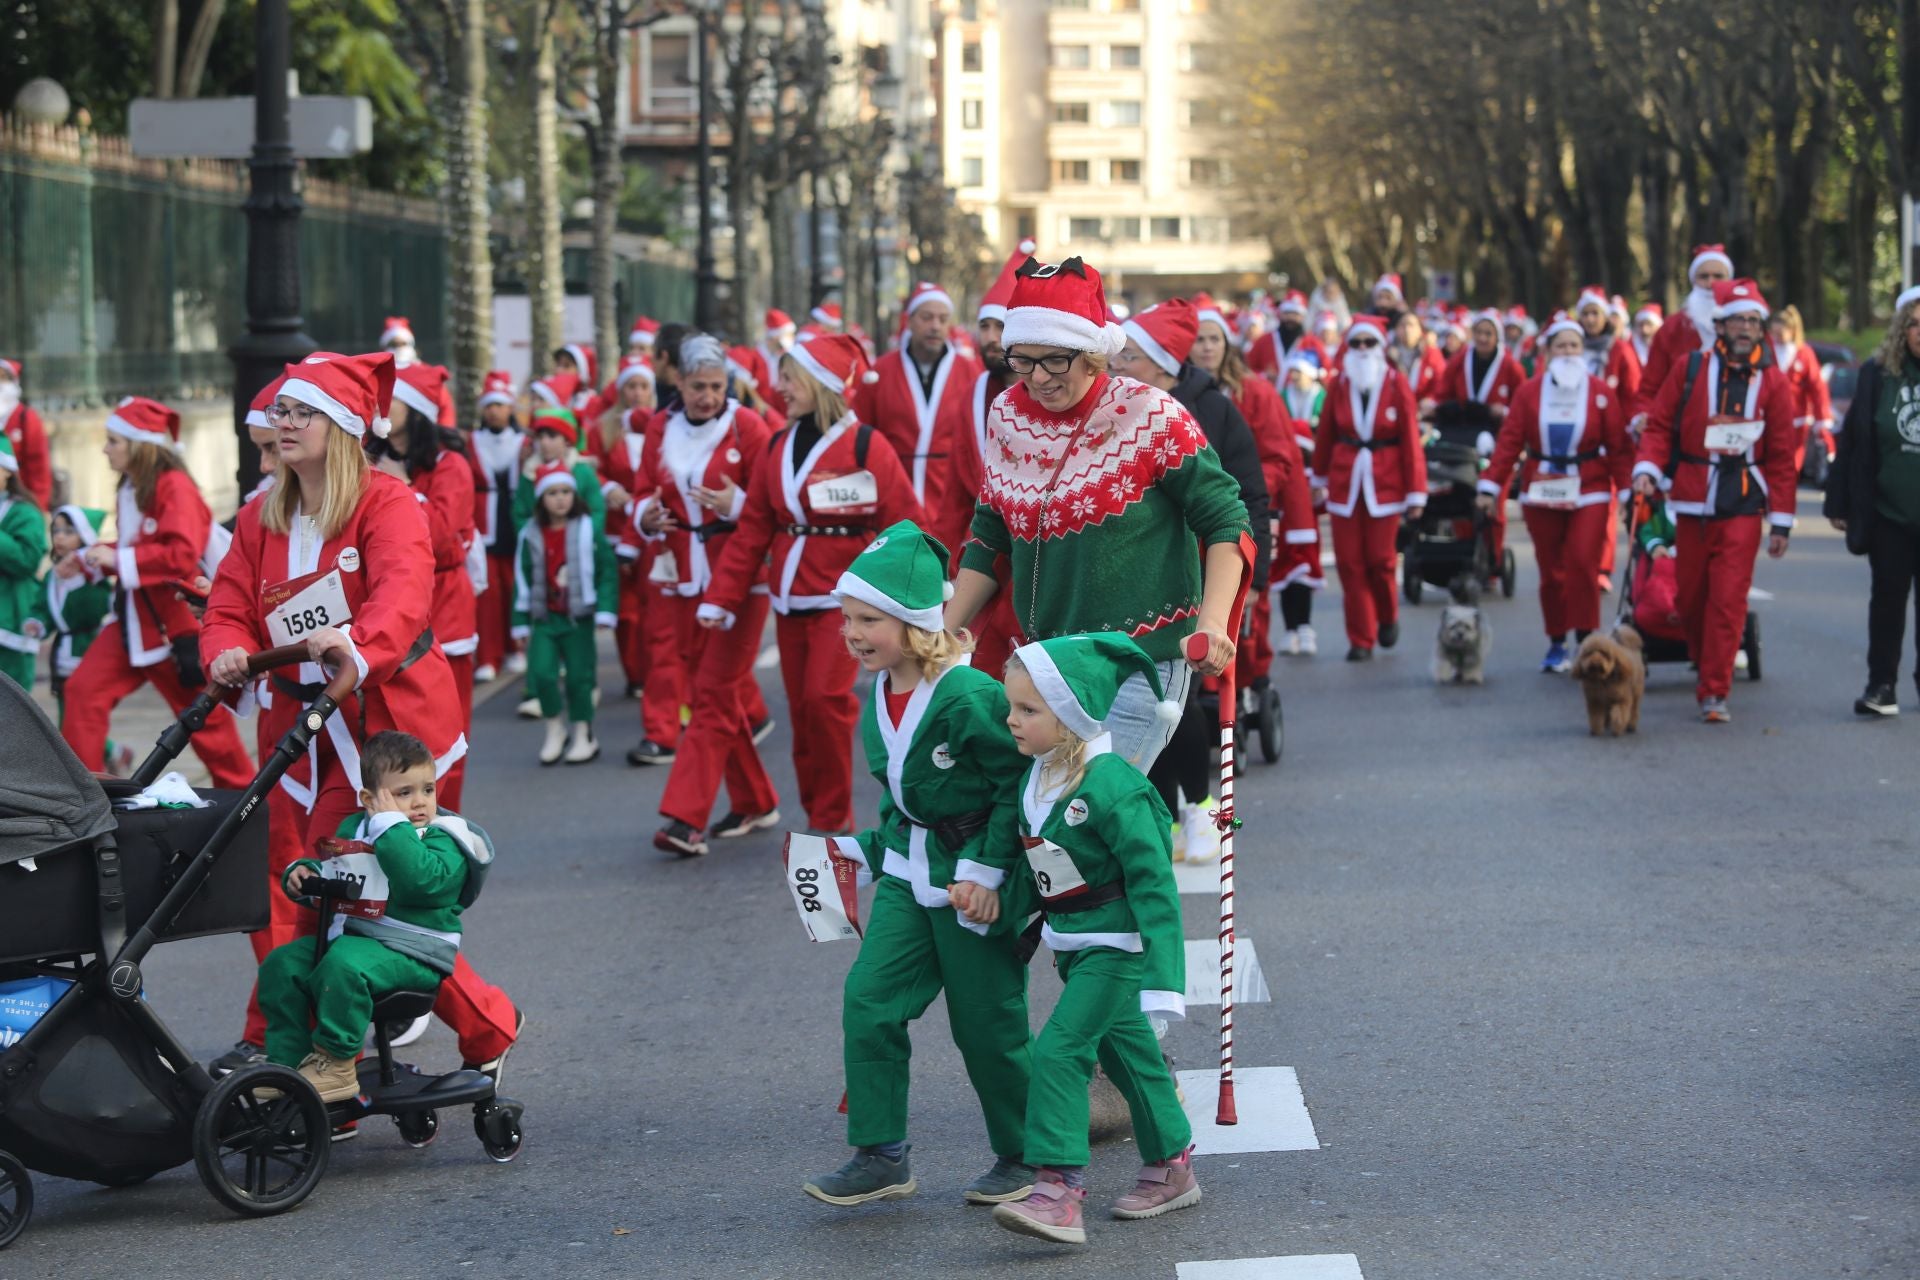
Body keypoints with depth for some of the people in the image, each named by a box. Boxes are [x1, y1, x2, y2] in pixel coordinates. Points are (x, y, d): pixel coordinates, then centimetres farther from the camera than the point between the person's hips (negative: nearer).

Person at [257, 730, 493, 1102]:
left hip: (411, 953, -7)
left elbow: (420, 880, -28)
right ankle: (286, 1063, -6)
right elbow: (331, 877, 29)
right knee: (282, 963, -10)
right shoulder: (353, 828, 15)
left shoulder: (444, 840, -7)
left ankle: (335, 1066, -22)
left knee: (344, 963, -34)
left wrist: (392, 823, -22)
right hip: (346, 934, 7)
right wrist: (304, 873, 6)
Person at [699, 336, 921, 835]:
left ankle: (833, 820, -3)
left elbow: (904, 526, -9)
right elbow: (752, 529, 9)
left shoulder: (865, 446, -8)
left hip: (842, 601, -6)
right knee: (802, 709, 7)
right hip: (790, 601, 6)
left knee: (825, 698, -15)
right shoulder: (779, 447, 9)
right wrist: (721, 599, 4)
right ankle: (818, 816, 19)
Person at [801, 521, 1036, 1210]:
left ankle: (1025, 1156, 23)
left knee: (987, 1024, 3)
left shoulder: (969, 697, -23)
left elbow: (1018, 785, -18)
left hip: (973, 883, -7)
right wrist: (872, 848, 14)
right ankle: (881, 1157, 6)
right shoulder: (880, 695, 4)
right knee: (868, 1000, -3)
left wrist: (985, 870, -20)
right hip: (908, 874, 7)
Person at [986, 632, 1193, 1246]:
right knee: (1126, 1052, 18)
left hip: (1116, 945, -9)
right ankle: (1171, 1167, 32)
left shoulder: (1110, 787, -24)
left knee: (1059, 1050, -16)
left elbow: (1153, 882, -22)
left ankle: (1058, 1192, -18)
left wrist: (1162, 973, -23)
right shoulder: (1038, 774, 2)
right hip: (1074, 943, 9)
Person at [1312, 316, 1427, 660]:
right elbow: (1325, 434, 11)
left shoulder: (1397, 385, -3)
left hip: (1385, 484, -2)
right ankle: (1360, 640, 8)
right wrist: (1319, 477, 17)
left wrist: (1416, 492, -8)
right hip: (1345, 483, 2)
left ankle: (1388, 617, 26)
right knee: (1350, 563, -1)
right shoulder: (1338, 385, 3)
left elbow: (1411, 440, -5)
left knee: (1380, 559, -3)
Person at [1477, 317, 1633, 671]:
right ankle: (1556, 645, 16)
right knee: (1551, 571, 5)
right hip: (1542, 492, 1)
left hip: (1588, 491, -1)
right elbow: (1509, 441, -2)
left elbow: (1618, 445, -1)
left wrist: (1628, 489, -6)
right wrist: (1491, 485, -8)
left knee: (1583, 562, -14)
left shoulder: (1602, 392, 1)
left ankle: (1585, 640, -4)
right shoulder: (1530, 392, 3)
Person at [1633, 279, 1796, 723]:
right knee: (1690, 597, 8)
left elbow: (1781, 457, 3)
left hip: (1742, 507, -1)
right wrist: (1647, 467, -14)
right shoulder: (1690, 368, 3)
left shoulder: (1773, 382, 2)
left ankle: (1714, 692, -3)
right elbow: (1659, 424, 4)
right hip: (1692, 503, 1)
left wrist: (1781, 520, 1)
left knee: (1728, 601, -8)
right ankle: (1705, 664, 32)